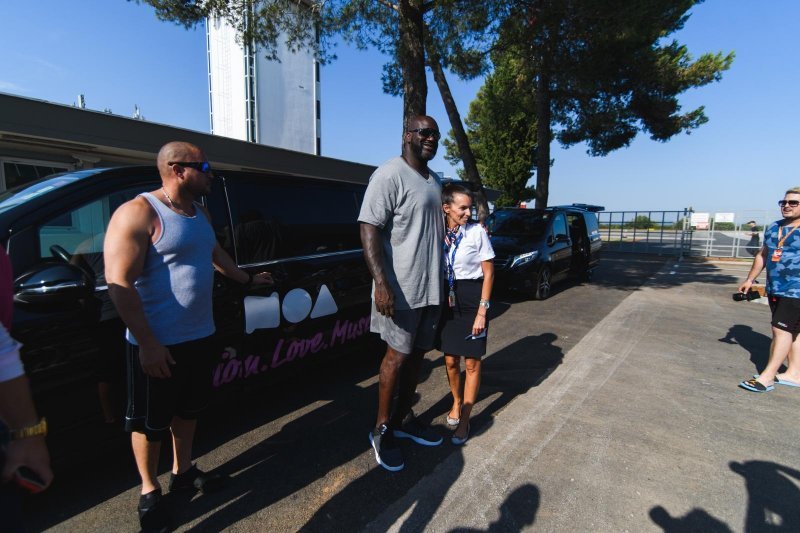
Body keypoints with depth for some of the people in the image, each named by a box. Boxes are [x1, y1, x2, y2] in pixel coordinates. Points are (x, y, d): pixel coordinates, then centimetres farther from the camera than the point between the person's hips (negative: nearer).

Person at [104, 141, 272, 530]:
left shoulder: (199, 212, 9)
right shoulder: (139, 213, -18)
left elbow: (216, 255, 24)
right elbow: (119, 283, -22)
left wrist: (248, 279, 31)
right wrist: (147, 343, -22)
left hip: (199, 336, 8)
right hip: (158, 343, -8)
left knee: (189, 408, 22)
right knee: (150, 422, 11)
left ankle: (182, 472, 42)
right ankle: (149, 491, 33)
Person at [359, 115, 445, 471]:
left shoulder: (434, 181, 15)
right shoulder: (389, 175, -11)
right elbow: (369, 229, -18)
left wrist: (444, 280, 19)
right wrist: (381, 283, -26)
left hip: (431, 286, 8)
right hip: (401, 288, -8)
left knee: (417, 354, 14)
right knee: (397, 355, 1)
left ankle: (403, 419, 31)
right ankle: (382, 429, 20)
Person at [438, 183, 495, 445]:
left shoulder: (477, 231, -9)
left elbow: (488, 274, -6)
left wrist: (482, 311, -9)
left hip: (472, 298, -2)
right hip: (447, 299, 3)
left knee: (472, 362, 5)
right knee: (450, 360, 11)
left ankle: (465, 419, 20)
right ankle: (457, 402, 39)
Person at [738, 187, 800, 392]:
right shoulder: (773, 228, 10)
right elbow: (762, 255, 19)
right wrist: (750, 279, 18)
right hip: (774, 290, 7)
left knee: (781, 330, -6)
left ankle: (767, 377, -1)